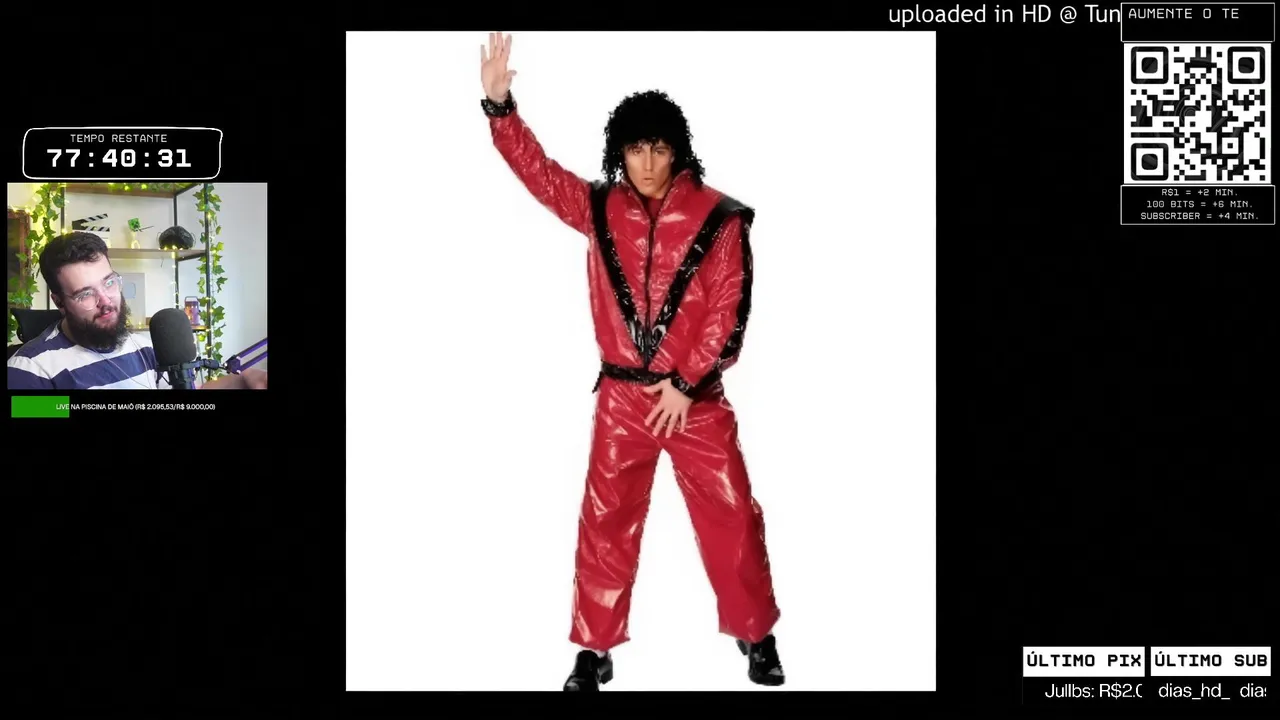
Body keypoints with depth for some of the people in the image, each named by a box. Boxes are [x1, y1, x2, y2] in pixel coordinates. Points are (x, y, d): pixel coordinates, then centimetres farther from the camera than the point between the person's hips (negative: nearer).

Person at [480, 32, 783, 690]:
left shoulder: (718, 217, -8)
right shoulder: (600, 207, 2)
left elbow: (729, 312, -9)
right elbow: (536, 169, -2)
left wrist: (685, 384, -13)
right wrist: (498, 104, -17)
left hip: (697, 396, -2)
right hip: (622, 395, 2)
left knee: (730, 517, 5)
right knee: (605, 521, 6)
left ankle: (756, 635, 23)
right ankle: (595, 651, 17)